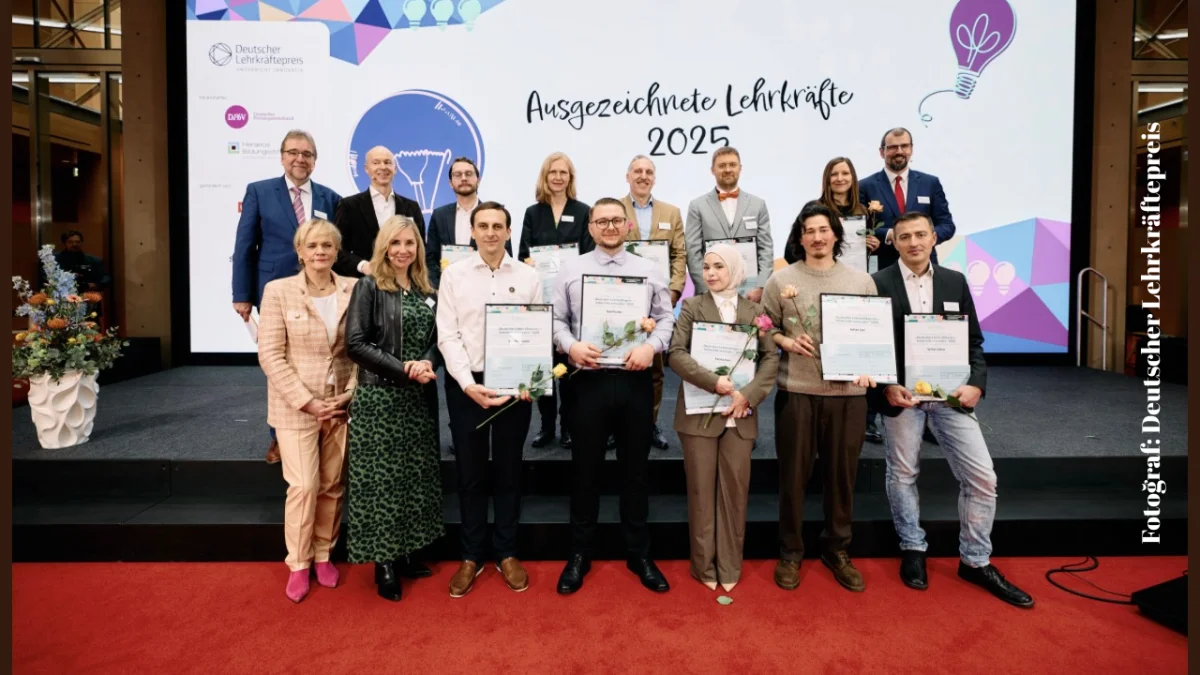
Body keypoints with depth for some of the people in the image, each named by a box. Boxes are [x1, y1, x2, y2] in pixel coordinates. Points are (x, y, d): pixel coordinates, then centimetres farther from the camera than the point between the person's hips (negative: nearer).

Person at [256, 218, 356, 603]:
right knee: (303, 486, -3)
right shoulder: (278, 291, -5)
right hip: (296, 406, -2)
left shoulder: (353, 290, 1)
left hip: (342, 404, 3)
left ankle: (323, 555, 29)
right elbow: (270, 355, -9)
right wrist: (307, 401, -14)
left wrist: (350, 393, -6)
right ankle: (298, 564, 17)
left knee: (332, 485, 10)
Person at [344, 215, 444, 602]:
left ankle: (405, 554, 25)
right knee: (381, 478, 1)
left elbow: (437, 338, 9)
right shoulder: (369, 287, -5)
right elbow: (356, 343, -12)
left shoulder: (427, 291, 9)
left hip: (420, 398, 5)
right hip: (379, 397, -5)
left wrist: (428, 363, -13)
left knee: (415, 475, 11)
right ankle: (383, 562, 14)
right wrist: (403, 368, -18)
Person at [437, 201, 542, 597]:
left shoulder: (528, 277, 3)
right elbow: (447, 335, -3)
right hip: (466, 385, 0)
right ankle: (471, 556, 24)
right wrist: (468, 384, -14)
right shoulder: (453, 275, 2)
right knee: (470, 472, 9)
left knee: (508, 471, 11)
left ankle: (506, 553, 26)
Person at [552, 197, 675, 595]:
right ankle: (579, 555, 24)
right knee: (585, 470, 8)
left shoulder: (648, 271, 8)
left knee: (635, 470, 11)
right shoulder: (571, 270, 5)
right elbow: (556, 320, 4)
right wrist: (571, 346, -15)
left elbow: (666, 317, 6)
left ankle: (639, 555, 27)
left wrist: (651, 346, -12)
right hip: (588, 381, -1)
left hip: (635, 381, 1)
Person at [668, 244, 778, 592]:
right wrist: (714, 382, -18)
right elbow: (676, 354, -7)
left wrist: (748, 394, -12)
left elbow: (771, 357, 3)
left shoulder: (754, 310, 9)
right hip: (700, 412, -1)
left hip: (740, 415, 2)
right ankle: (704, 565, 19)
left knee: (735, 491, 7)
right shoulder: (692, 306, 3)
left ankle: (730, 566, 20)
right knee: (702, 491, 5)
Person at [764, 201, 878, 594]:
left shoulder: (862, 280, 8)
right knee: (794, 475, 7)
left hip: (848, 392, 2)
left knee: (842, 475, 11)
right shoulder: (781, 280, 2)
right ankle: (790, 552, 24)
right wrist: (786, 342, -14)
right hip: (796, 391, -1)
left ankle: (837, 550, 30)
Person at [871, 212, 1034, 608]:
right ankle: (913, 550, 30)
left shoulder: (955, 282, 7)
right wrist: (886, 388, -16)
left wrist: (976, 384, -6)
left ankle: (976, 561, 20)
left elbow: (973, 340, 9)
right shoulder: (878, 284, -3)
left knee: (982, 477, 2)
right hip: (901, 394, -3)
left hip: (951, 393, 3)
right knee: (902, 474, 10)